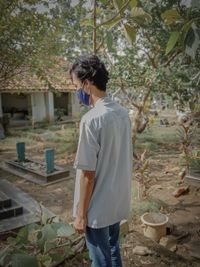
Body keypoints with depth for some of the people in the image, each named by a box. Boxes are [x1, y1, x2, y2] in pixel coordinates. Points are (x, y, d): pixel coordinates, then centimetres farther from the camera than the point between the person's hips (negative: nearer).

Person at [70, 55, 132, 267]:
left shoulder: (91, 119, -25)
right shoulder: (123, 113, 0)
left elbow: (88, 174, -22)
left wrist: (81, 214, -10)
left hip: (98, 207, -7)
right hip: (119, 201, 7)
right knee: (112, 250, 26)